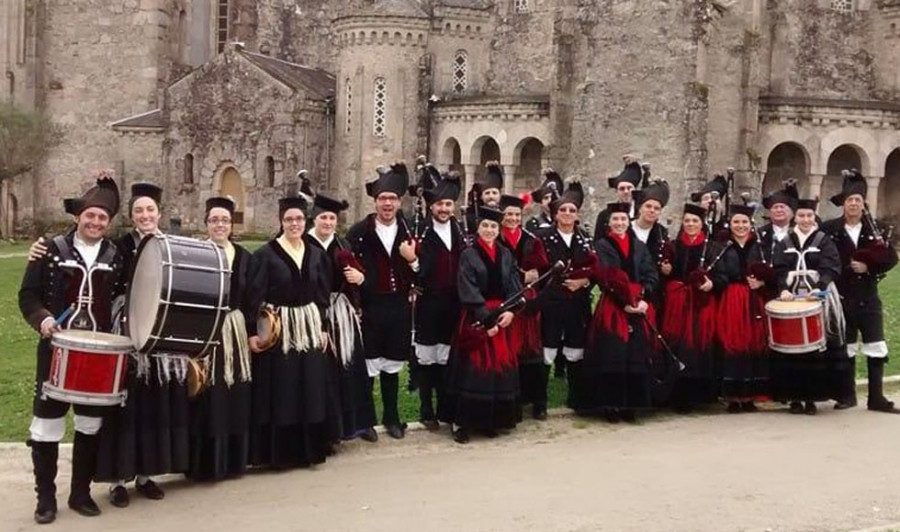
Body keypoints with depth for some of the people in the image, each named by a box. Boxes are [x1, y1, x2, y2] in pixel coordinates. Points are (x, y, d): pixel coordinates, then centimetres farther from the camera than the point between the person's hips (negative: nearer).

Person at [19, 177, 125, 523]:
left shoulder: (115, 257, 6)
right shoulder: (52, 250, -1)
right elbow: (28, 295, -1)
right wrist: (42, 318, -18)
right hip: (57, 350, -2)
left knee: (90, 424, 9)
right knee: (47, 424, 1)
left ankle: (81, 493, 21)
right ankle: (45, 497, 12)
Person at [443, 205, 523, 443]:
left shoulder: (506, 255, 10)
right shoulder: (468, 256, -3)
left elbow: (514, 286, 6)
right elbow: (469, 293, -10)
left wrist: (510, 311, -11)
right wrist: (486, 319, -17)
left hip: (503, 316, 4)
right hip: (477, 318, -4)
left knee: (500, 368, 5)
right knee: (473, 368, -5)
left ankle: (492, 421, 15)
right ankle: (461, 422, 0)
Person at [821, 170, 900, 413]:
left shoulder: (874, 229, 5)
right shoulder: (829, 229, -2)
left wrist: (868, 267, -14)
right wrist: (849, 267, -14)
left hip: (868, 298, 2)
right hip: (842, 298, -2)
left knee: (876, 347, 1)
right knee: (845, 347, 8)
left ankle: (876, 397, 8)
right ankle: (848, 395, 19)